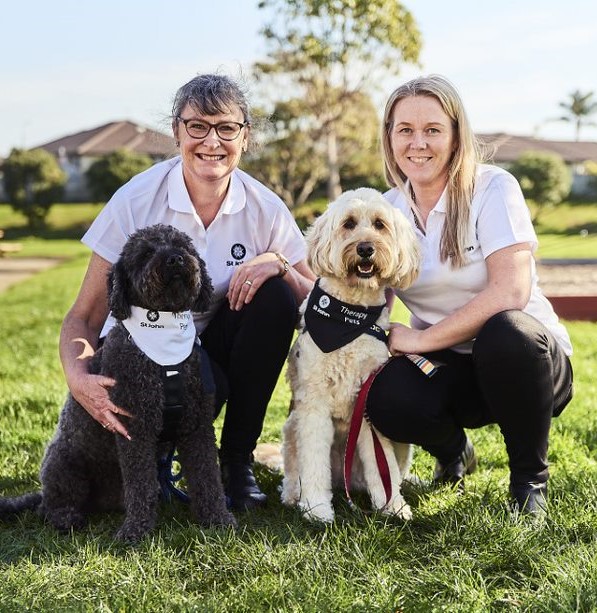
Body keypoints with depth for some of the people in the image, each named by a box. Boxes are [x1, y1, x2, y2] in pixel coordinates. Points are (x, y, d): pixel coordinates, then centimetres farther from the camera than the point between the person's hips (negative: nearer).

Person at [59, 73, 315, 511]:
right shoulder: (137, 201, -17)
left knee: (274, 294, -24)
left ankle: (238, 458, -8)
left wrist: (279, 265, -28)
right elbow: (85, 316, -17)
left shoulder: (264, 208, -10)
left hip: (216, 343, 4)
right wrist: (78, 376, -37)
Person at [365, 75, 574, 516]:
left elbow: (510, 292, -23)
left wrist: (420, 339, -22)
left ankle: (531, 476, -10)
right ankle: (454, 454, 9)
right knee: (387, 398, -30)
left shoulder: (492, 189, -12)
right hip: (448, 371, 3)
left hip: (521, 358, -3)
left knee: (503, 331, -39)